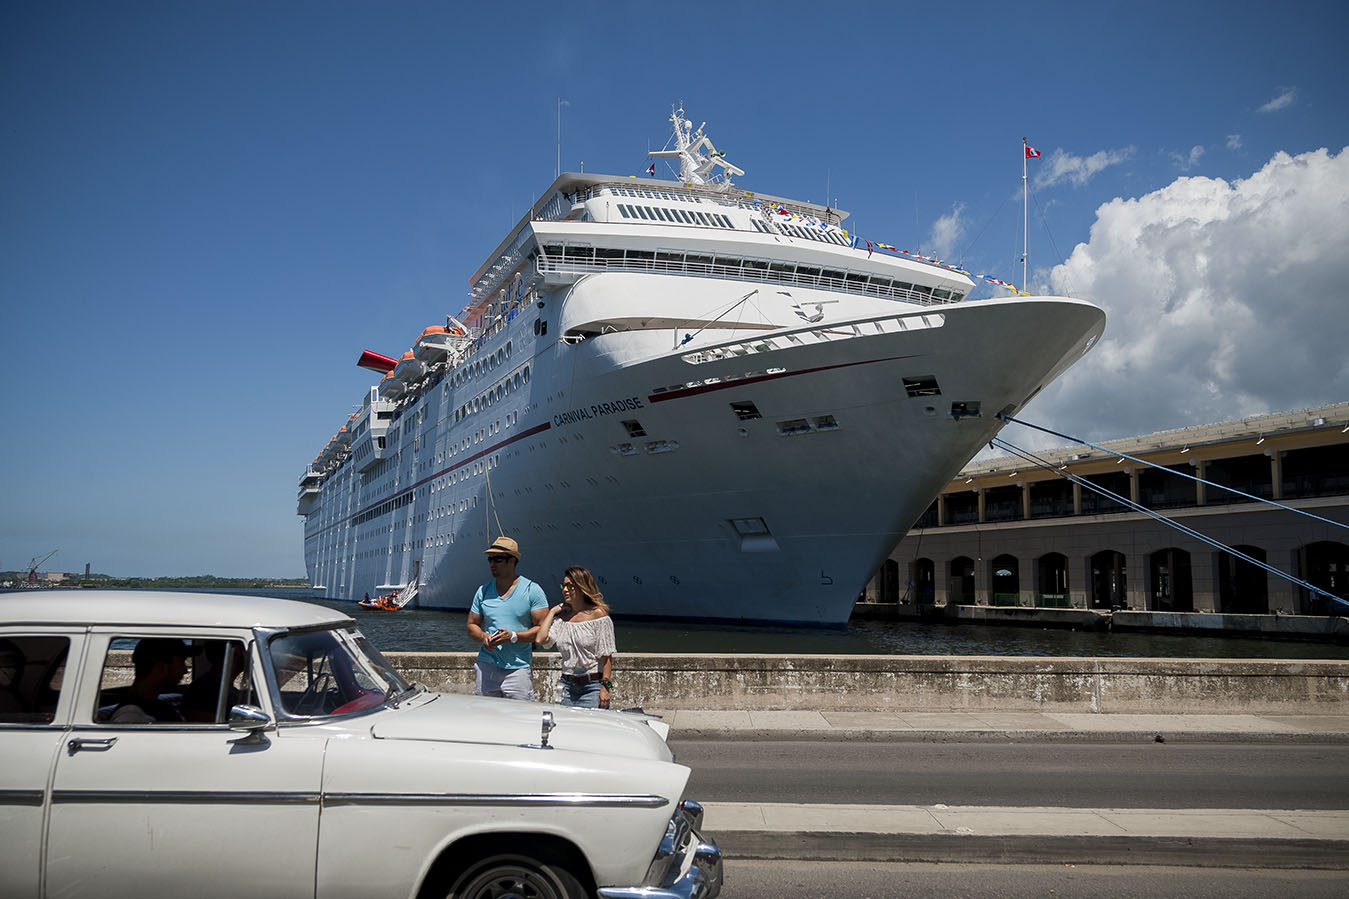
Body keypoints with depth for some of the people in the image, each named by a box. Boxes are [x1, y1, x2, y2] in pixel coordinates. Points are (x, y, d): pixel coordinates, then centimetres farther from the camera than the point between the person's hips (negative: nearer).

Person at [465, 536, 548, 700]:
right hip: (486, 666, 4)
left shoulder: (532, 590, -1)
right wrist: (483, 637, -6)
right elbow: (472, 625, 17)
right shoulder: (483, 591, 11)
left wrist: (513, 636, -16)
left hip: (518, 669, -3)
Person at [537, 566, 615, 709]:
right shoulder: (562, 616, 11)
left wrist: (606, 686, -15)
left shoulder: (598, 614, -6)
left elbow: (606, 656, -9)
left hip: (593, 686, -5)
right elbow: (542, 640, -4)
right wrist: (552, 612, 6)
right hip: (568, 686, 5)